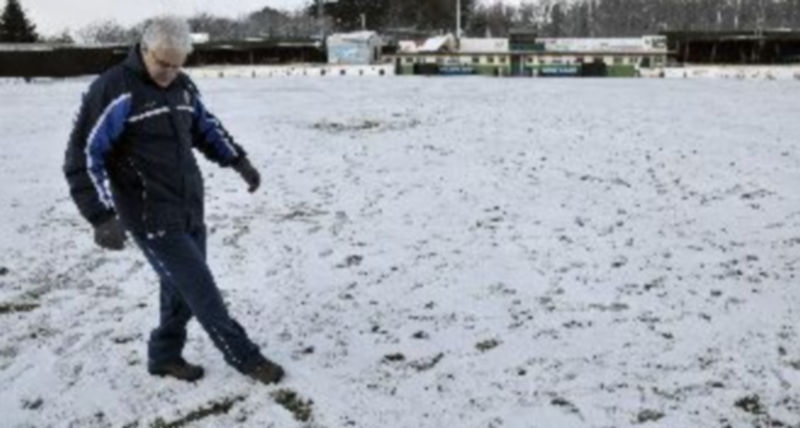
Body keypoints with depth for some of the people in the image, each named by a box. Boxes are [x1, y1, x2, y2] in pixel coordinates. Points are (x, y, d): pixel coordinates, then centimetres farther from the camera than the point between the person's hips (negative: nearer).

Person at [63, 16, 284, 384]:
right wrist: (102, 216, -26)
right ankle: (245, 357, 12)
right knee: (201, 290, -2)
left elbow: (207, 127, 24)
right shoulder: (114, 90, -16)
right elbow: (83, 156, -18)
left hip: (190, 210, 7)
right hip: (151, 217, -7)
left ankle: (165, 356, 34)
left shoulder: (183, 86, 7)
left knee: (183, 288, 15)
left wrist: (238, 160, 11)